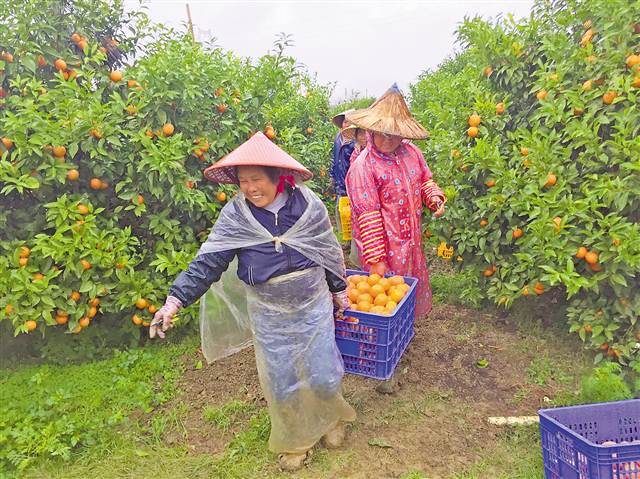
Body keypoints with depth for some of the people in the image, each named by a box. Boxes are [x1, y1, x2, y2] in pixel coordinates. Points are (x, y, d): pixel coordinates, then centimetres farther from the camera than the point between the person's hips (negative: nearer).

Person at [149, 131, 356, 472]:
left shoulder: (308, 204, -12)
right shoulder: (235, 214, -13)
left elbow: (330, 251, 1)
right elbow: (208, 262, -13)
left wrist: (340, 290, 10)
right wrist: (175, 299, -21)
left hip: (314, 306, 0)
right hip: (269, 316, 0)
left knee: (324, 376, 10)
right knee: (281, 383, 14)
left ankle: (329, 420, 47)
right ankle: (295, 440, 44)